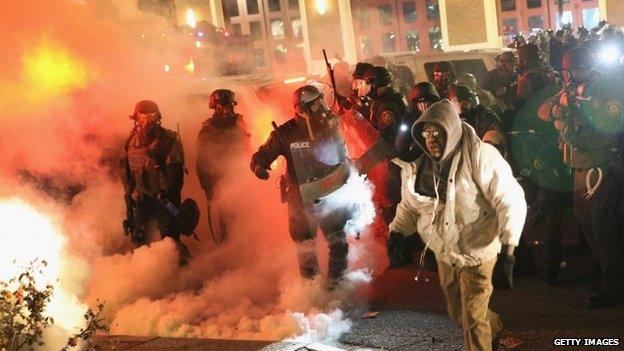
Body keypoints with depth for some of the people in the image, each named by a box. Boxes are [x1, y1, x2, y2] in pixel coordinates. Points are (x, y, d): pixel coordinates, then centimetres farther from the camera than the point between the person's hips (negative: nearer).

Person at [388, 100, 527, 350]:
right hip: (444, 252, 7)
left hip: (476, 252, -6)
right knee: (457, 313, 23)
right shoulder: (420, 168, -3)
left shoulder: (480, 156, -21)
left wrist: (508, 245, -32)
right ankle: (494, 325, 54)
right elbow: (409, 205, 11)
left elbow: (510, 200, -23)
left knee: (473, 321, -5)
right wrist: (398, 231, -8)